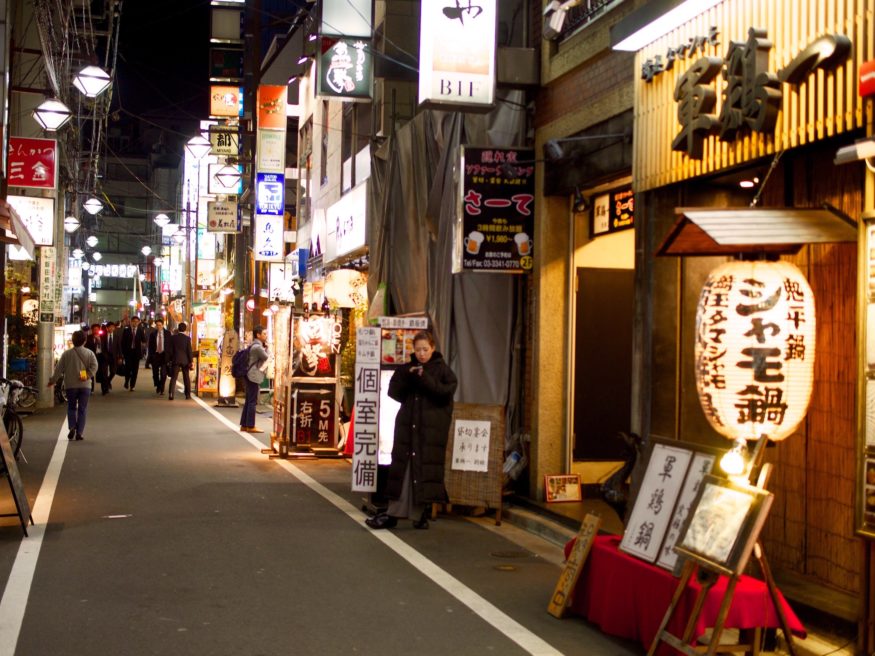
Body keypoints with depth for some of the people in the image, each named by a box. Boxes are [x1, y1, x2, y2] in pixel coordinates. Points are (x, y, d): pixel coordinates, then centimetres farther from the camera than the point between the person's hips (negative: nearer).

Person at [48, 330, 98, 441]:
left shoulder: (67, 354, 0)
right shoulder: (89, 353, -1)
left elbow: (59, 369, 2)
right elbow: (94, 366, -13)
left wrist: (52, 381, 10)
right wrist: (87, 376, -11)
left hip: (71, 385, 1)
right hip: (85, 385, 0)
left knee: (71, 407, 16)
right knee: (82, 409, 5)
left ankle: (72, 427, -4)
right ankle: (80, 432, 0)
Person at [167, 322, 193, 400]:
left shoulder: (173, 337, -2)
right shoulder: (187, 338, -6)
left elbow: (170, 350, 1)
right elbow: (189, 350, -6)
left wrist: (169, 359, 10)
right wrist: (191, 361, -1)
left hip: (175, 360, 0)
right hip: (185, 360, 0)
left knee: (173, 377, -1)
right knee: (186, 378, 11)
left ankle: (171, 393, -15)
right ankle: (188, 394, 14)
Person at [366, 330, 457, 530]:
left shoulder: (442, 370, 3)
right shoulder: (407, 369, 12)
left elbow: (447, 392, -11)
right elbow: (394, 392, 6)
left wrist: (425, 379, -17)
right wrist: (407, 377, -9)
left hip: (431, 429, -3)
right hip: (407, 427, 3)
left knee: (425, 469, -4)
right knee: (403, 469, 1)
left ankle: (421, 513, 5)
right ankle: (393, 514, 3)